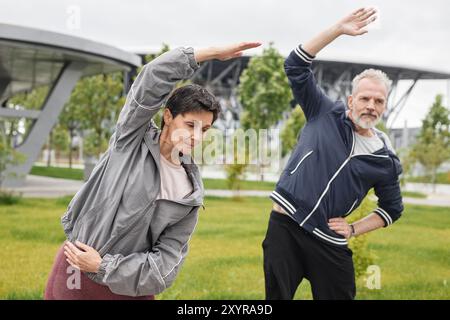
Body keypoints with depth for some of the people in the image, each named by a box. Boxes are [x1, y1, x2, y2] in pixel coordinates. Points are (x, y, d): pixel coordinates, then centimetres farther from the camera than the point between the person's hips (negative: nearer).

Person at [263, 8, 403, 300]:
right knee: (277, 295, 3)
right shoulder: (325, 113, 1)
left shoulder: (386, 160, 3)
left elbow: (393, 208, 17)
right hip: (284, 226, -1)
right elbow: (296, 66, -4)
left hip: (328, 242, 2)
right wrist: (338, 30, -12)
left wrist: (354, 229, 4)